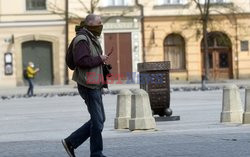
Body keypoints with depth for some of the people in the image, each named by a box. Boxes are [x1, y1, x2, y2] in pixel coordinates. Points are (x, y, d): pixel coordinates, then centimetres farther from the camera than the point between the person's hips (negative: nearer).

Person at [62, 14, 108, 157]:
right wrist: (100, 59, -16)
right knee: (98, 121, -6)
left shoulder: (92, 39, 18)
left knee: (98, 120, 11)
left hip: (95, 85, 10)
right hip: (88, 85, -10)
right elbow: (82, 61, -27)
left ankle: (71, 142, 16)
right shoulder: (82, 39, -13)